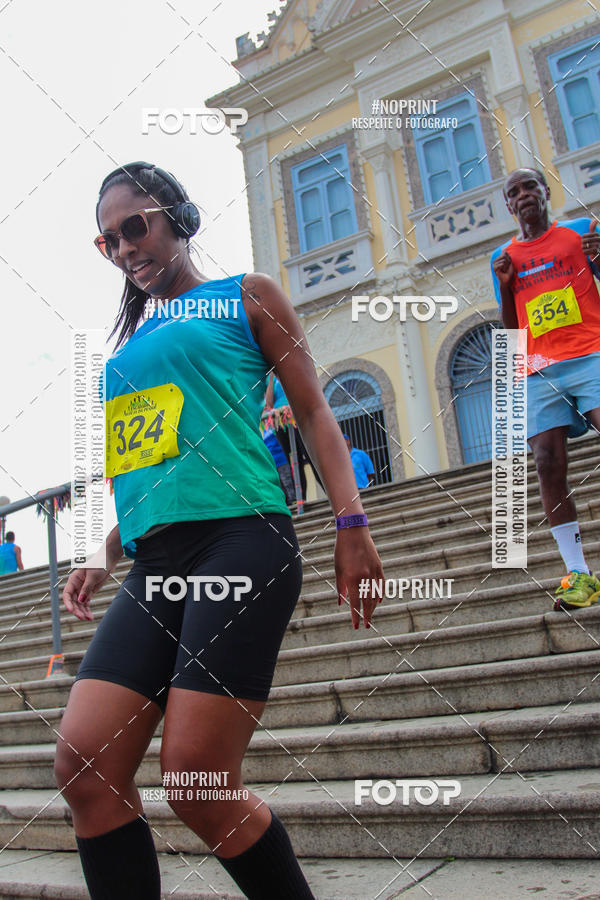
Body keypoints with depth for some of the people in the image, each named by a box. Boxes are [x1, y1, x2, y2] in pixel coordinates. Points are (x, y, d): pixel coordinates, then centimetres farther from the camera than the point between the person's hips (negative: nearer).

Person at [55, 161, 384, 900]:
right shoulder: (132, 341, 28)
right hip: (154, 566, 6)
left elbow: (312, 409, 6)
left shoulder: (246, 297, 13)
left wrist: (350, 522, -5)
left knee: (198, 784, -10)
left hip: (239, 539, -6)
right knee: (83, 769, -5)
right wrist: (104, 557, 20)